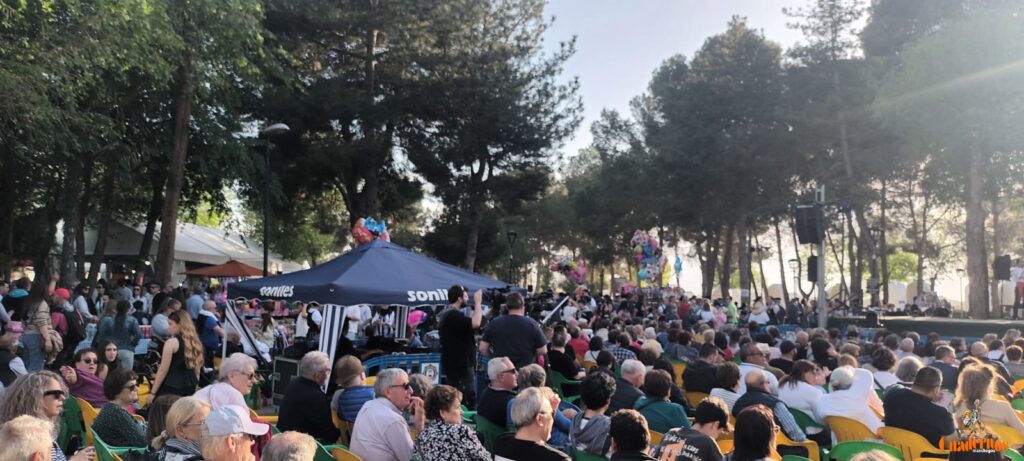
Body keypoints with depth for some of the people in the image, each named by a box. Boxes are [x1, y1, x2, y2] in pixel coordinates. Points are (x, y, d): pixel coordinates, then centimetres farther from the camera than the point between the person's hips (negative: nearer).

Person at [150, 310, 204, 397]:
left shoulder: (172, 342, -10)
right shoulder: (195, 342, 10)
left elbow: (163, 370, -10)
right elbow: (197, 369, 16)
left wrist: (153, 392, -4)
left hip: (171, 388, -7)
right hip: (190, 388, 7)